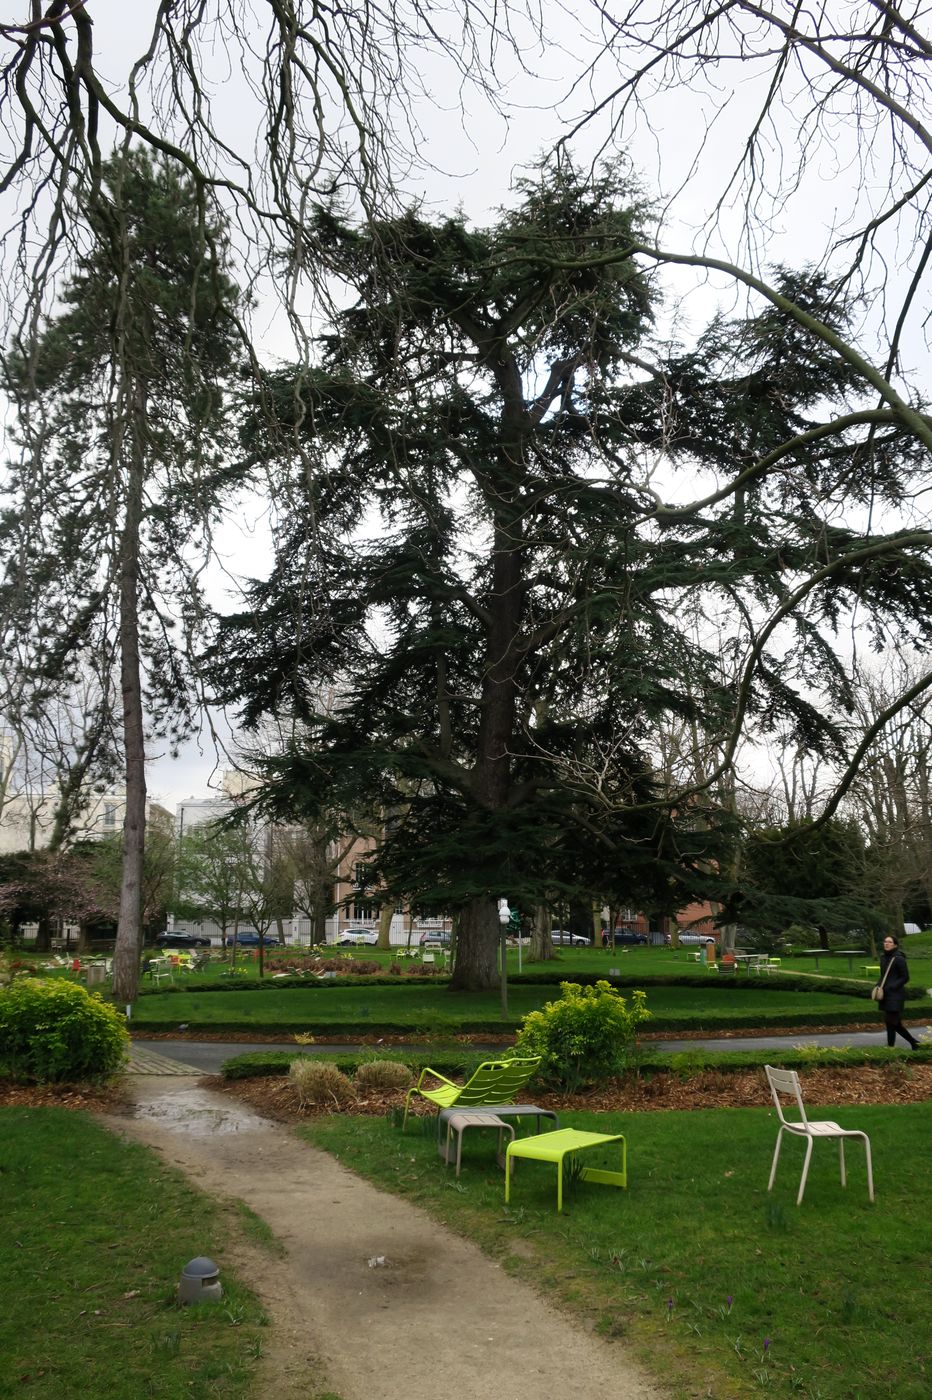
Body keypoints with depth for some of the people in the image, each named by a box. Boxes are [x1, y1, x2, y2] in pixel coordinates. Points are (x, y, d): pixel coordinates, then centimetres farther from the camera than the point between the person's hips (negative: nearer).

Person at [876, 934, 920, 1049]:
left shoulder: (899, 959, -14)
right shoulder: (883, 957, 9)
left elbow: (905, 977, -11)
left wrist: (890, 987, -17)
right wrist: (878, 985, 1)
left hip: (895, 995, -8)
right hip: (885, 996, 8)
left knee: (891, 1023, -5)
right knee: (895, 1023, 14)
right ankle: (914, 1042, 29)